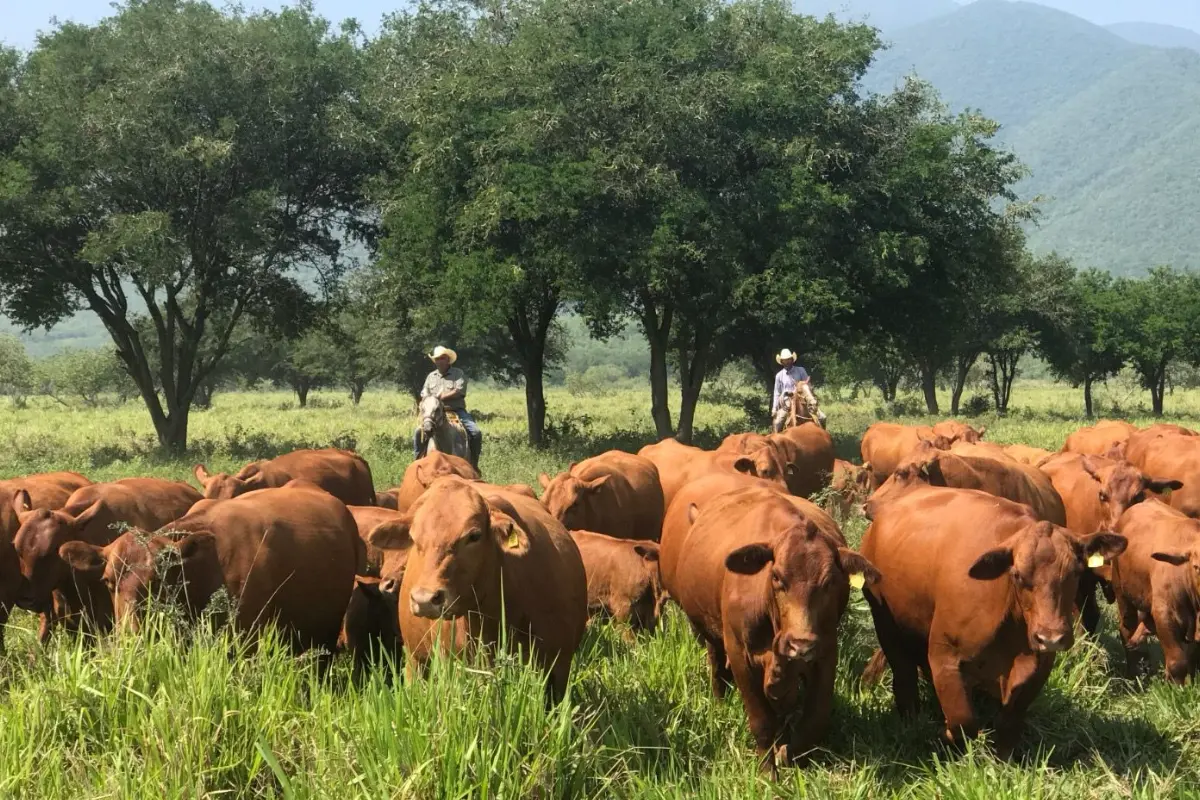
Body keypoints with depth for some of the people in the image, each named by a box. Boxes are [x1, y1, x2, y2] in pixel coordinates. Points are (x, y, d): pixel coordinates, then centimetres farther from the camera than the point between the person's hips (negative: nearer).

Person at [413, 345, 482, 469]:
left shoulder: (458, 374, 3)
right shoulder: (431, 376, 16)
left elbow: (459, 392, -11)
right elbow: (424, 396, 14)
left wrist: (440, 397, -13)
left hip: (457, 411, -2)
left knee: (476, 432, -21)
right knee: (418, 433, -17)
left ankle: (474, 463, -8)